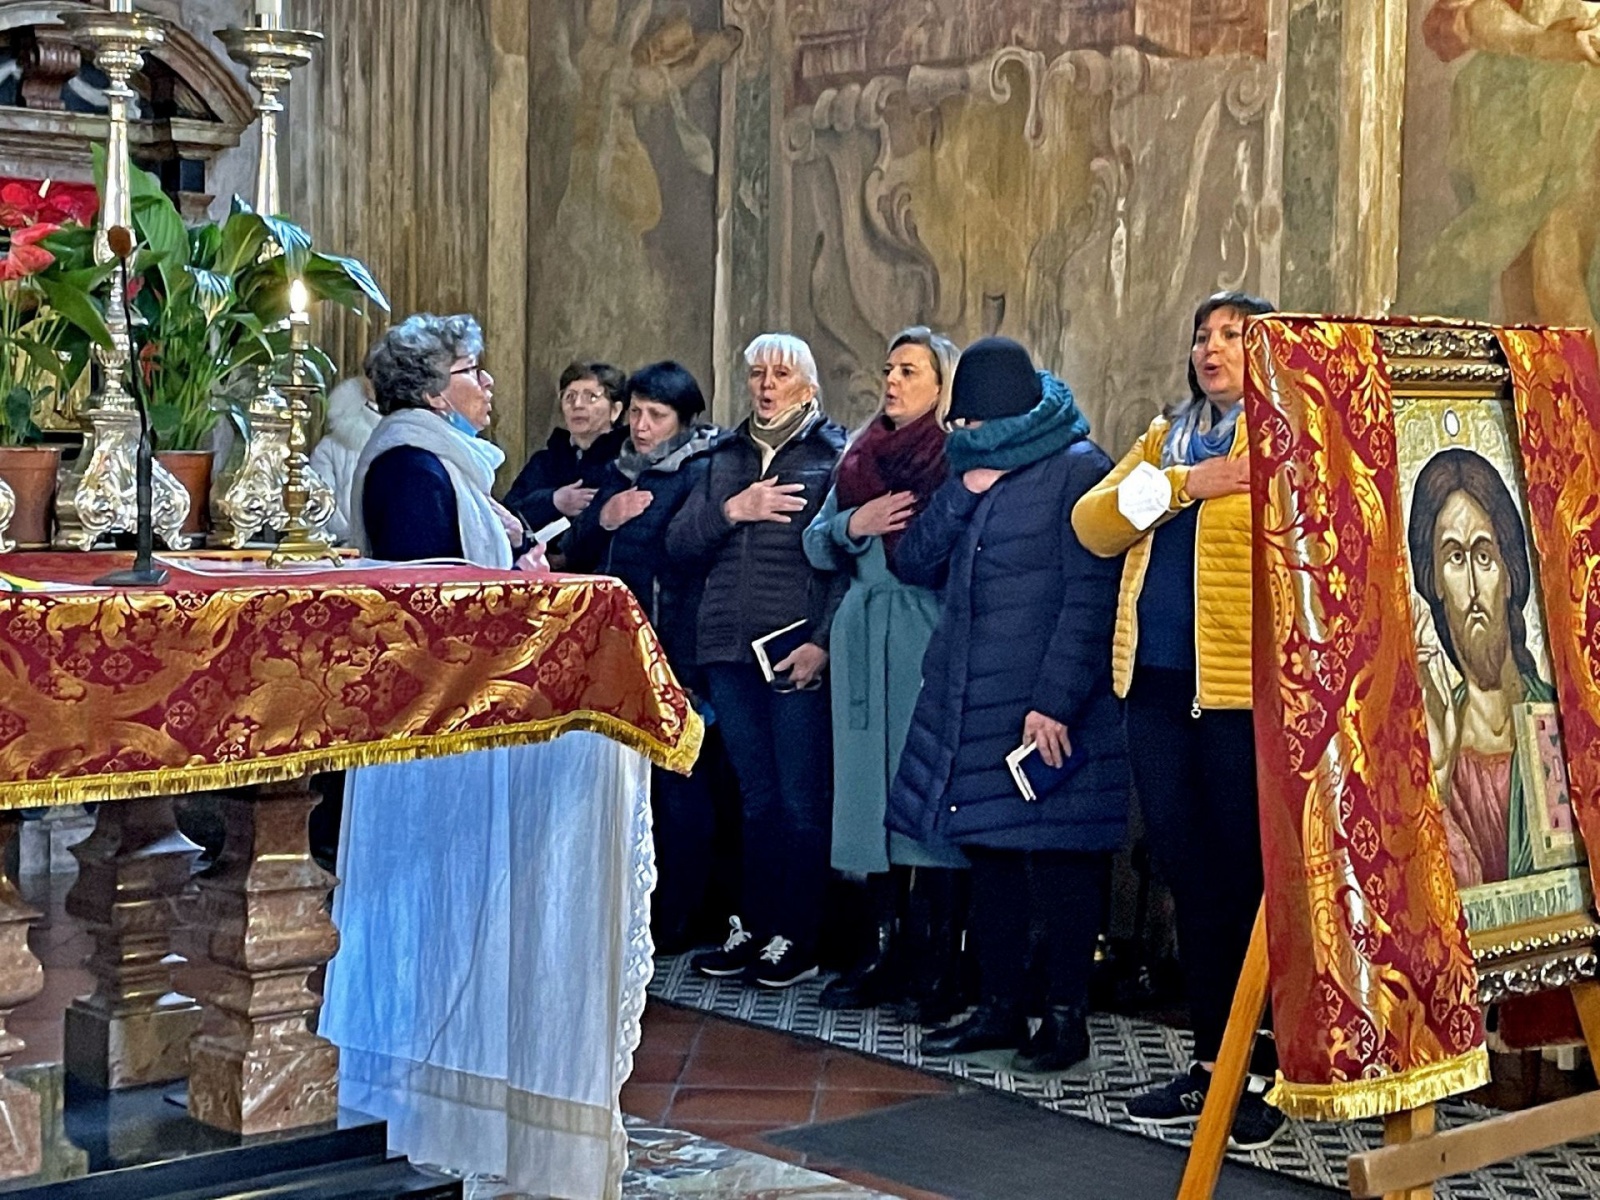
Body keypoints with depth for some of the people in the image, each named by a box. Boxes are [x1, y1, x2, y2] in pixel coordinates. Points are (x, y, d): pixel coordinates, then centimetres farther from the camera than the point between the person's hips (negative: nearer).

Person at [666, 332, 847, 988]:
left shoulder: (834, 456, 1)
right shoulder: (725, 457, 17)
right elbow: (678, 543, 9)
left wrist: (823, 643, -16)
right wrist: (732, 510, -8)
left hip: (798, 655, -5)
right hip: (729, 651, 5)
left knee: (801, 802, 0)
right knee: (757, 798, 12)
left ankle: (797, 938, 7)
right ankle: (752, 926, 18)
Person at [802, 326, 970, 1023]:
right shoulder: (860, 456, 17)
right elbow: (816, 546, 14)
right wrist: (854, 523, -3)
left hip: (935, 643, -6)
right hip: (864, 643, 6)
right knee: (871, 788, 6)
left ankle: (936, 965, -1)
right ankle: (886, 949, 14)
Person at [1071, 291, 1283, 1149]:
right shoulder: (1166, 439, 19)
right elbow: (1093, 525, 5)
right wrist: (1182, 485, -7)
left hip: (1248, 691, -6)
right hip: (1158, 686, 6)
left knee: (1253, 881, -1)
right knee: (1188, 878, 11)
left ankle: (1273, 1072, 9)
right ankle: (1211, 1062, 22)